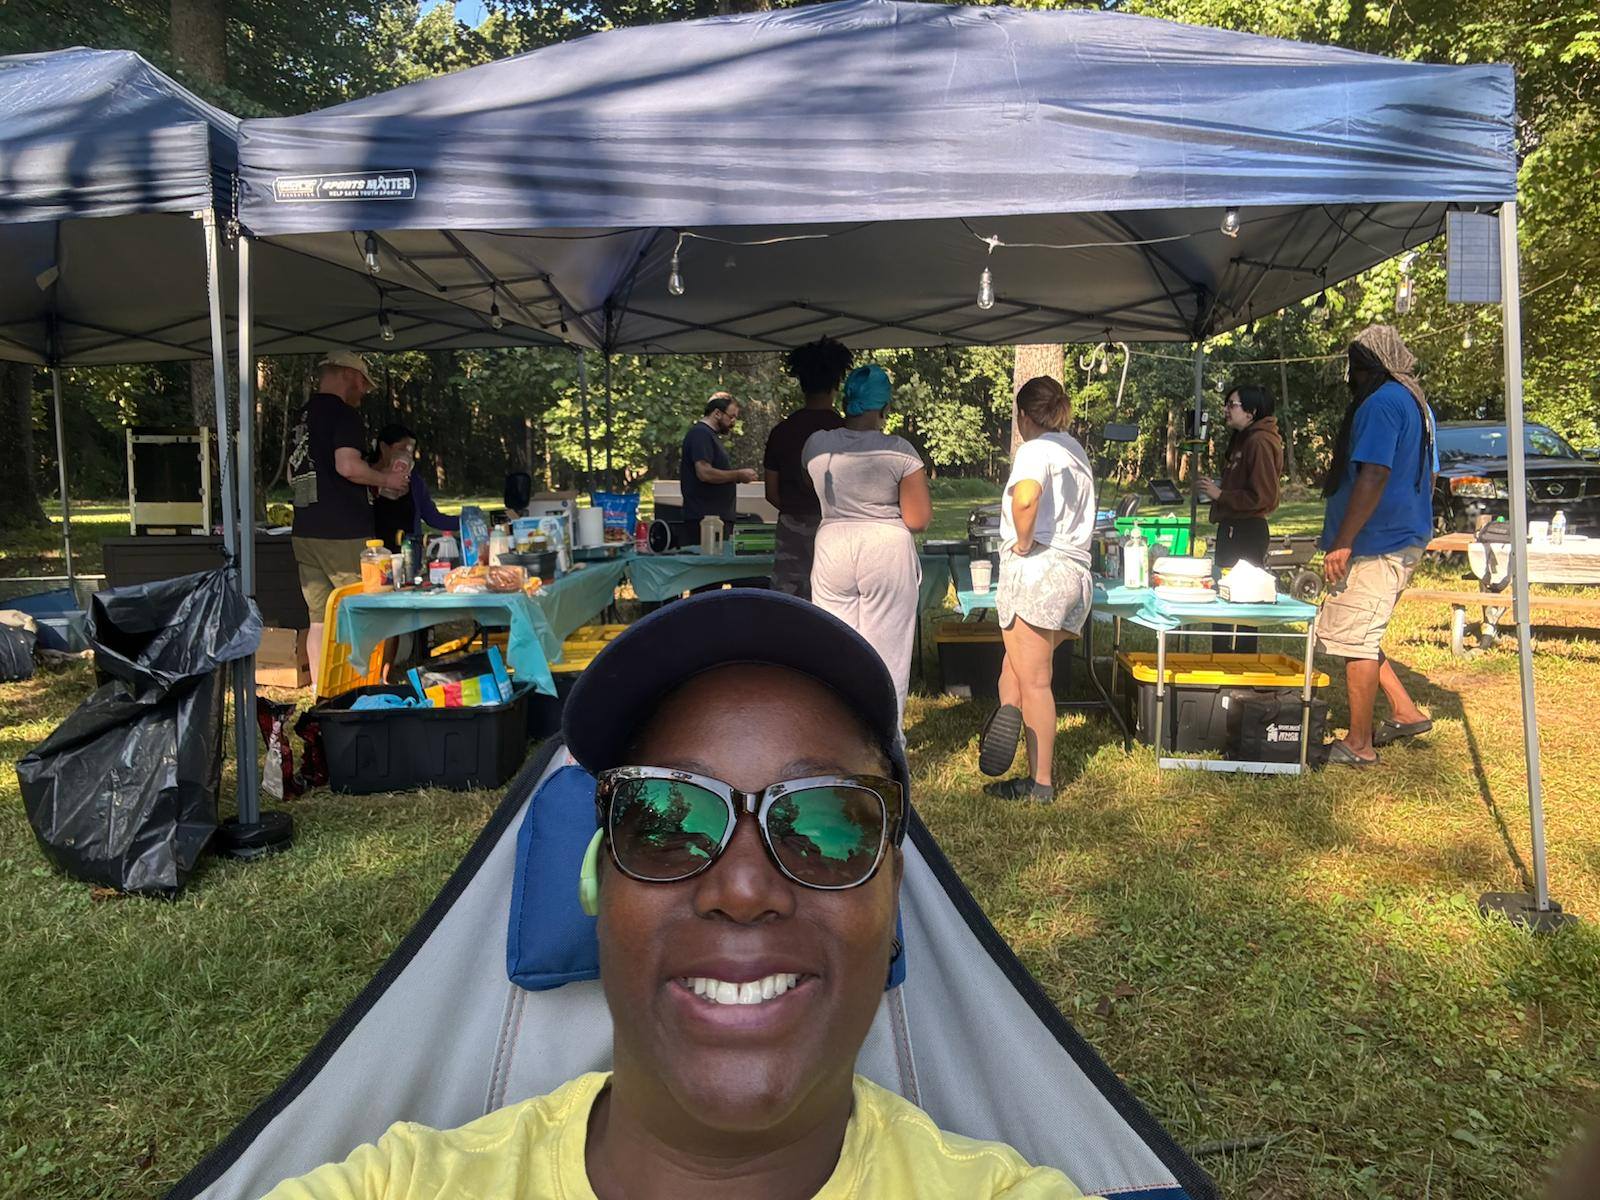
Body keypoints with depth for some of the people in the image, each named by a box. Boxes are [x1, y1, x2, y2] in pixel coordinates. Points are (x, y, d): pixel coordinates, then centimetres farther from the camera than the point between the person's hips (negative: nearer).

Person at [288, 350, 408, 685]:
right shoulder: (343, 413, -9)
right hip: (343, 533, -8)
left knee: (320, 618, 10)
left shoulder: (302, 416, 17)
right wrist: (388, 479, -6)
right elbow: (348, 466, -23)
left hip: (304, 532, 8)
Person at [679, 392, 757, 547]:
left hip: (716, 517, 10)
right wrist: (738, 475, -13)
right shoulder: (700, 434, -10)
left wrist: (736, 475, 13)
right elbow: (704, 473, -21)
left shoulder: (709, 435, 23)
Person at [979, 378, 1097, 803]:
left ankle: (1041, 783, 1)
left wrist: (1022, 542, -15)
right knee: (1018, 666, 17)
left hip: (1036, 571, -8)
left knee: (1033, 681, -2)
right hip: (1076, 573, 8)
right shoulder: (1077, 451, 20)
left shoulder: (1036, 450, -8)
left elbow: (1025, 497, -29)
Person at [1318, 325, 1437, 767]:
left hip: (1376, 544, -11)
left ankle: (1358, 745, 3)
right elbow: (1428, 475, 24)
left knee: (1354, 639, -4)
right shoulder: (1419, 404, 18)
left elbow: (1373, 477, -23)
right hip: (1405, 540, 11)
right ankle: (1405, 711, 20)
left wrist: (1343, 542, -22)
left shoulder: (1381, 403, -15)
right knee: (1360, 635, 19)